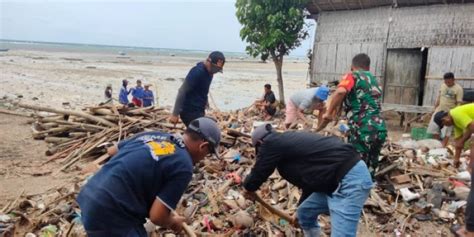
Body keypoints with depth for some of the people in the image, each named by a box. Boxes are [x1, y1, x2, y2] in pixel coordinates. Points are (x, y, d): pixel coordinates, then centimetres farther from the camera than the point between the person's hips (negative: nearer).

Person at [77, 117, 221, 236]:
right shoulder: (183, 167, -14)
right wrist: (173, 222, 7)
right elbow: (156, 216, -15)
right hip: (108, 217, -8)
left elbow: (112, 151, 21)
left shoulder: (152, 135, 7)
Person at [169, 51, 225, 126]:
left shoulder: (209, 73, 8)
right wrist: (175, 114, -22)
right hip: (190, 112, -9)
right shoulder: (197, 72, -19)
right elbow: (182, 92, -21)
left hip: (198, 112, 9)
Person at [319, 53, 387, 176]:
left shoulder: (352, 76, 2)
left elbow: (341, 91, -21)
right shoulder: (375, 81, 23)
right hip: (380, 130, 7)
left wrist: (329, 113, -12)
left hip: (362, 131, -7)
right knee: (370, 170, 16)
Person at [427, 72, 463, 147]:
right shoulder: (442, 86, 6)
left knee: (446, 132, -5)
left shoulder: (458, 89, -11)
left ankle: (443, 147, -1)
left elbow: (459, 103, -14)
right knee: (434, 128, 8)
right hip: (439, 110, 6)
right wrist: (435, 108, 13)